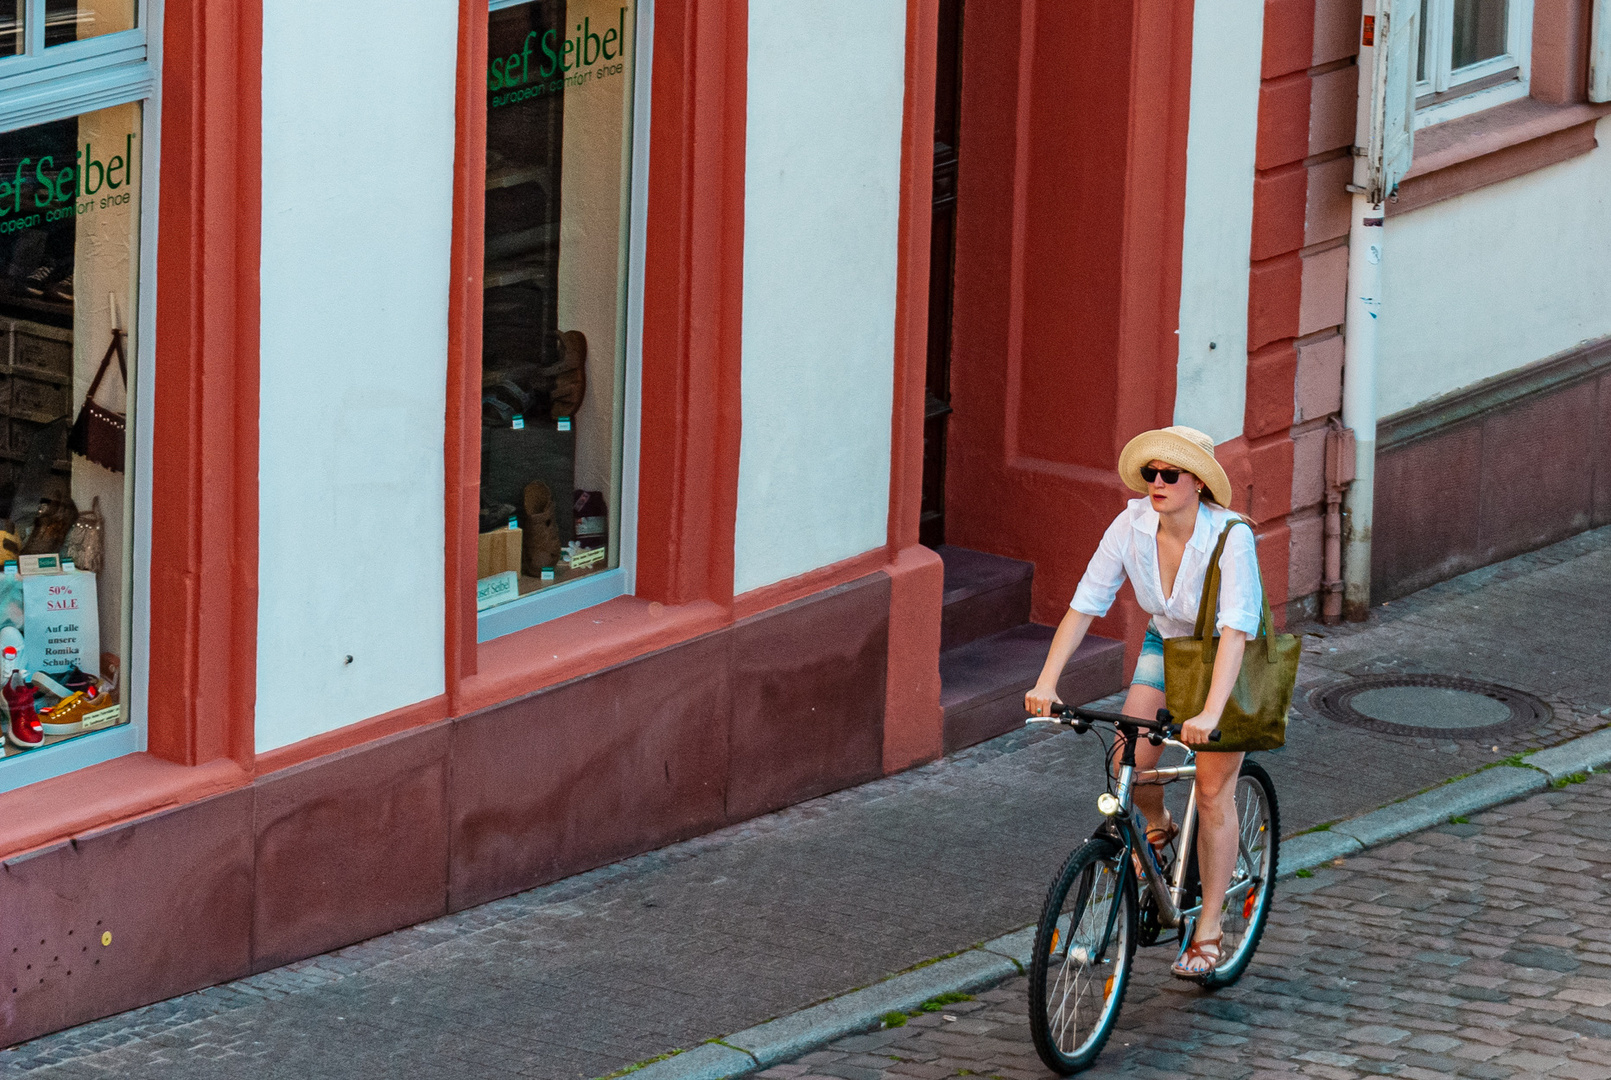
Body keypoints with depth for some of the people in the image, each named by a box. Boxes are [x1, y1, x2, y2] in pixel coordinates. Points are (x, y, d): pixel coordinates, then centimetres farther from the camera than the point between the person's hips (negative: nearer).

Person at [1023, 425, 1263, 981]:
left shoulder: (1230, 537, -32)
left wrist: (1210, 713, -52)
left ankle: (1209, 929, 6)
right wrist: (1046, 681, -29)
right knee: (1129, 761, -15)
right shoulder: (1133, 525, -20)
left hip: (1229, 659, -4)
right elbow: (1085, 604, -18)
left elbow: (1235, 630, -41)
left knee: (1213, 792, -5)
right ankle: (1158, 828, 20)